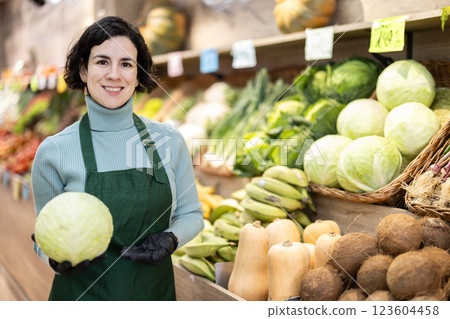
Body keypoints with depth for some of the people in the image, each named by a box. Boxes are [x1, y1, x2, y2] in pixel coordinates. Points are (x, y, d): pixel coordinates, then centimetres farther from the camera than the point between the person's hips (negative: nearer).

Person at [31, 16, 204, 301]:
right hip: (83, 293, -1)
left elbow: (191, 214, 5)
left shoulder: (169, 140, -6)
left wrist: (170, 238, -14)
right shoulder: (54, 152, -11)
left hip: (155, 289, 2)